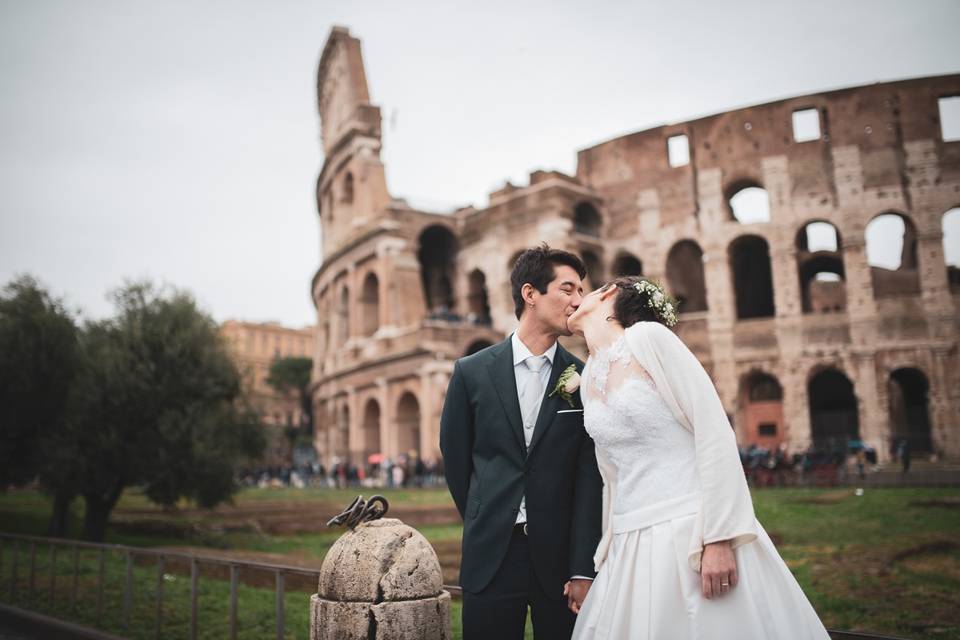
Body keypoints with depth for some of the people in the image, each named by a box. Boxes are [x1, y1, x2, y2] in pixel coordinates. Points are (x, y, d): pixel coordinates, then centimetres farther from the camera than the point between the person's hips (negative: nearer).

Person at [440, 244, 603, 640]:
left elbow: (590, 478, -5)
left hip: (560, 557, 0)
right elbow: (454, 457, 8)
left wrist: (583, 569, -11)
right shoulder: (472, 371, 0)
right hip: (490, 557, 0)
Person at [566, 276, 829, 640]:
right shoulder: (588, 378, 11)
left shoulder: (648, 336, -8)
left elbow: (715, 432, -14)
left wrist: (719, 536, -18)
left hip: (691, 533, -6)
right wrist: (608, 555, 18)